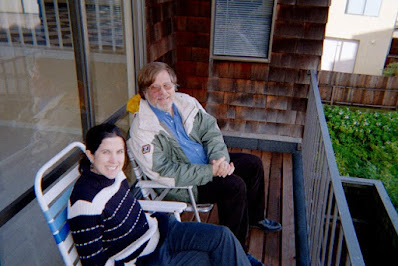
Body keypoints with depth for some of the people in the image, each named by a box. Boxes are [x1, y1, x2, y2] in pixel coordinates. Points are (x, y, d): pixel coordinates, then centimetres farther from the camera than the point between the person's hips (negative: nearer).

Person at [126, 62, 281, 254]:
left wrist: (220, 158, -19)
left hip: (206, 162, 8)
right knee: (235, 186, -24)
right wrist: (210, 172, -27)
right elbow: (164, 173, -27)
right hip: (178, 185, -8)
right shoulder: (142, 130, -24)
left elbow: (211, 130, 1)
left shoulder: (186, 102, -4)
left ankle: (255, 217, 31)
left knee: (253, 164, 8)